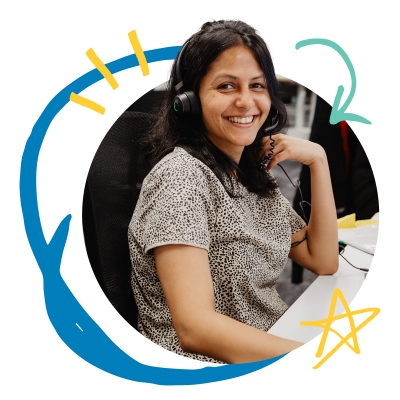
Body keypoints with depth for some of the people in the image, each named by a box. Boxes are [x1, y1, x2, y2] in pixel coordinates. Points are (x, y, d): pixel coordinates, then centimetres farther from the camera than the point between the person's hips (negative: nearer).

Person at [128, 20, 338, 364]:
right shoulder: (181, 177, -19)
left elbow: (323, 261, 8)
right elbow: (194, 328, -26)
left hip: (276, 343, 8)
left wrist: (318, 160, 0)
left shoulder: (255, 173, 7)